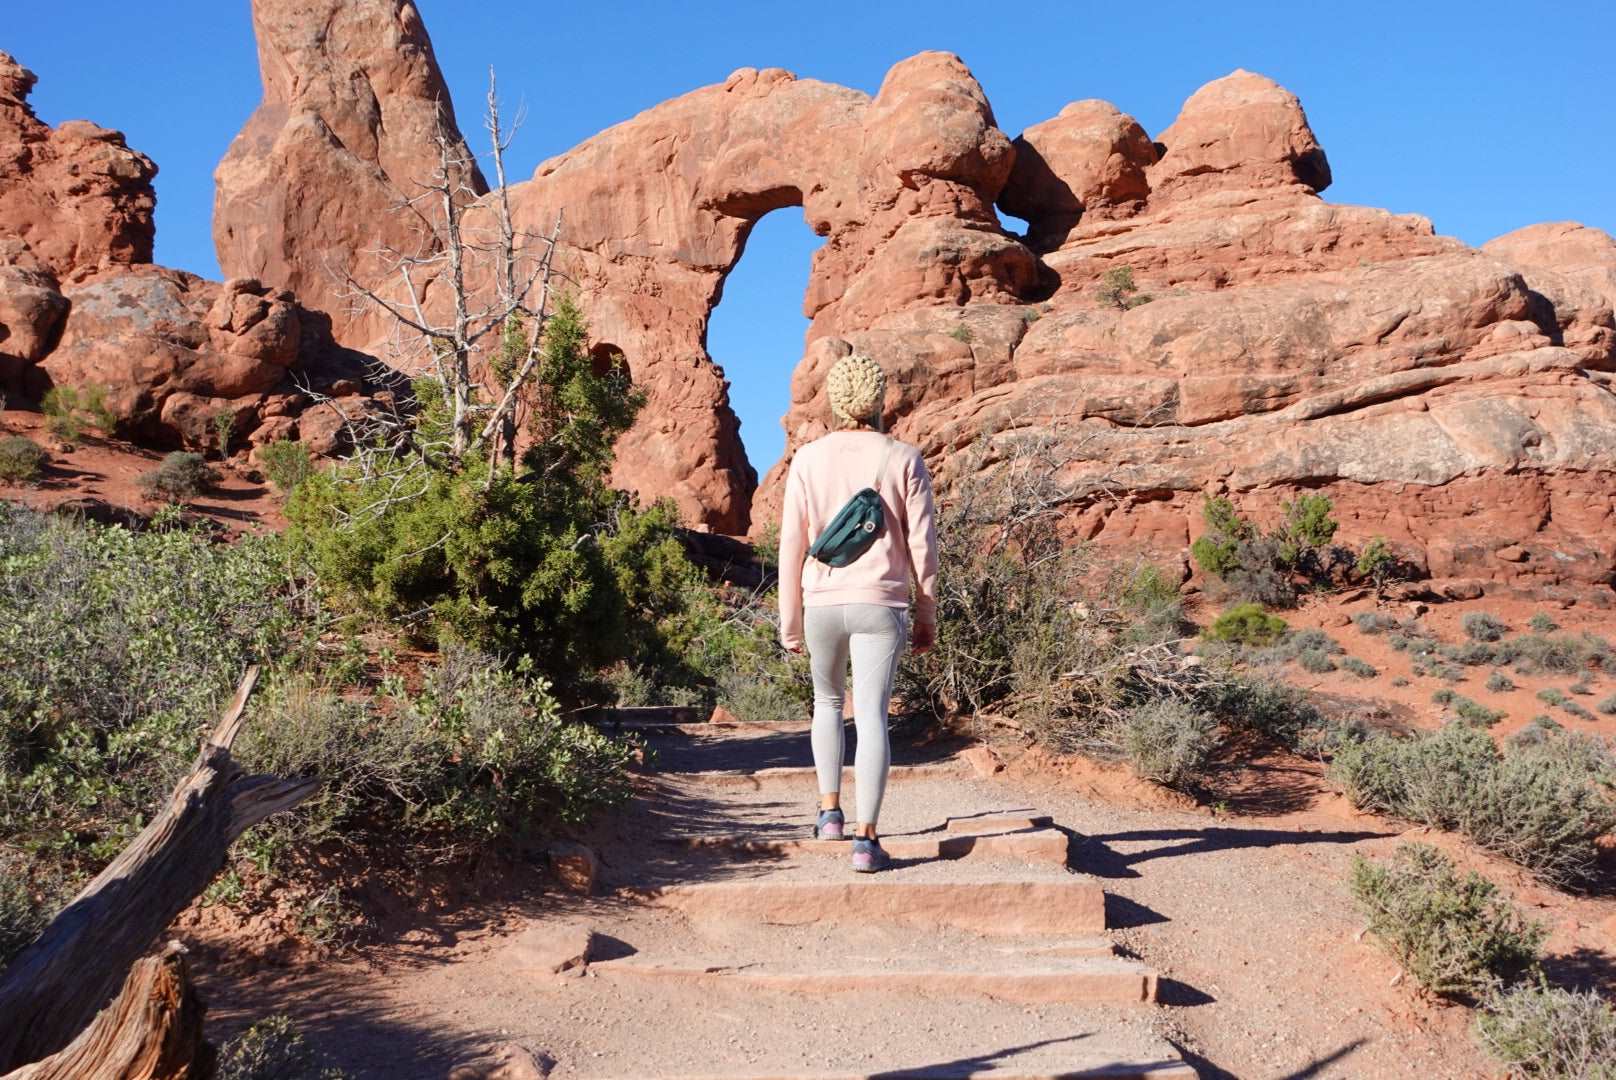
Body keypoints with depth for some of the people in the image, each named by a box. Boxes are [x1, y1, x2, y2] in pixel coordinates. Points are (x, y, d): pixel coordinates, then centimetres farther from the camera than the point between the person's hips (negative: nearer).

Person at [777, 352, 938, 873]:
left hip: (822, 601, 2)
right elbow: (922, 544, -1)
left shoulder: (808, 459, 2)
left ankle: (830, 810, 21)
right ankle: (865, 838, -9)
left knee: (828, 701, 24)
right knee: (872, 715, -3)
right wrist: (927, 614, 9)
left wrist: (789, 620, 9)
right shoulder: (904, 459, 0)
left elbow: (791, 544, 2)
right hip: (880, 603, -1)